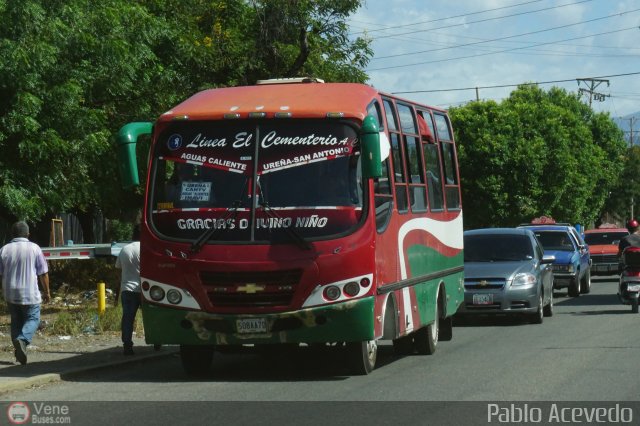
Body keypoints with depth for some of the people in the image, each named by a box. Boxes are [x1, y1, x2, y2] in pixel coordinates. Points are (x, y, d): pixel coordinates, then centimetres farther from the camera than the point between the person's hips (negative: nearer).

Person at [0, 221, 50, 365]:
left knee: (16, 320, 16)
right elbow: (43, 273, -3)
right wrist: (47, 292, 8)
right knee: (32, 319, 7)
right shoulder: (34, 248, -6)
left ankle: (18, 351, 14)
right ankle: (22, 340, -20)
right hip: (30, 294, -3)